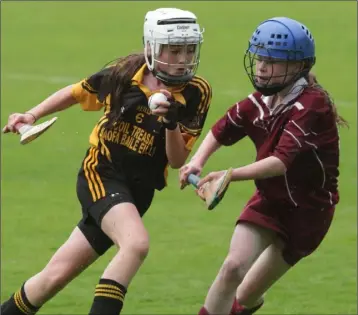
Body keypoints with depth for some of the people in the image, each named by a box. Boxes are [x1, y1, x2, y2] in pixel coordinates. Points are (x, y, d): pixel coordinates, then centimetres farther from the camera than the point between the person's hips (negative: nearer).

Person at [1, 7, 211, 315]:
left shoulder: (196, 92, -5)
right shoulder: (126, 73, -5)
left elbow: (177, 160, -5)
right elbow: (76, 93, 14)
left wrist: (171, 123, -23)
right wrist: (32, 115, 6)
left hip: (137, 191, 2)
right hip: (100, 174, -2)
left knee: (56, 276, 4)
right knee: (136, 243, -31)